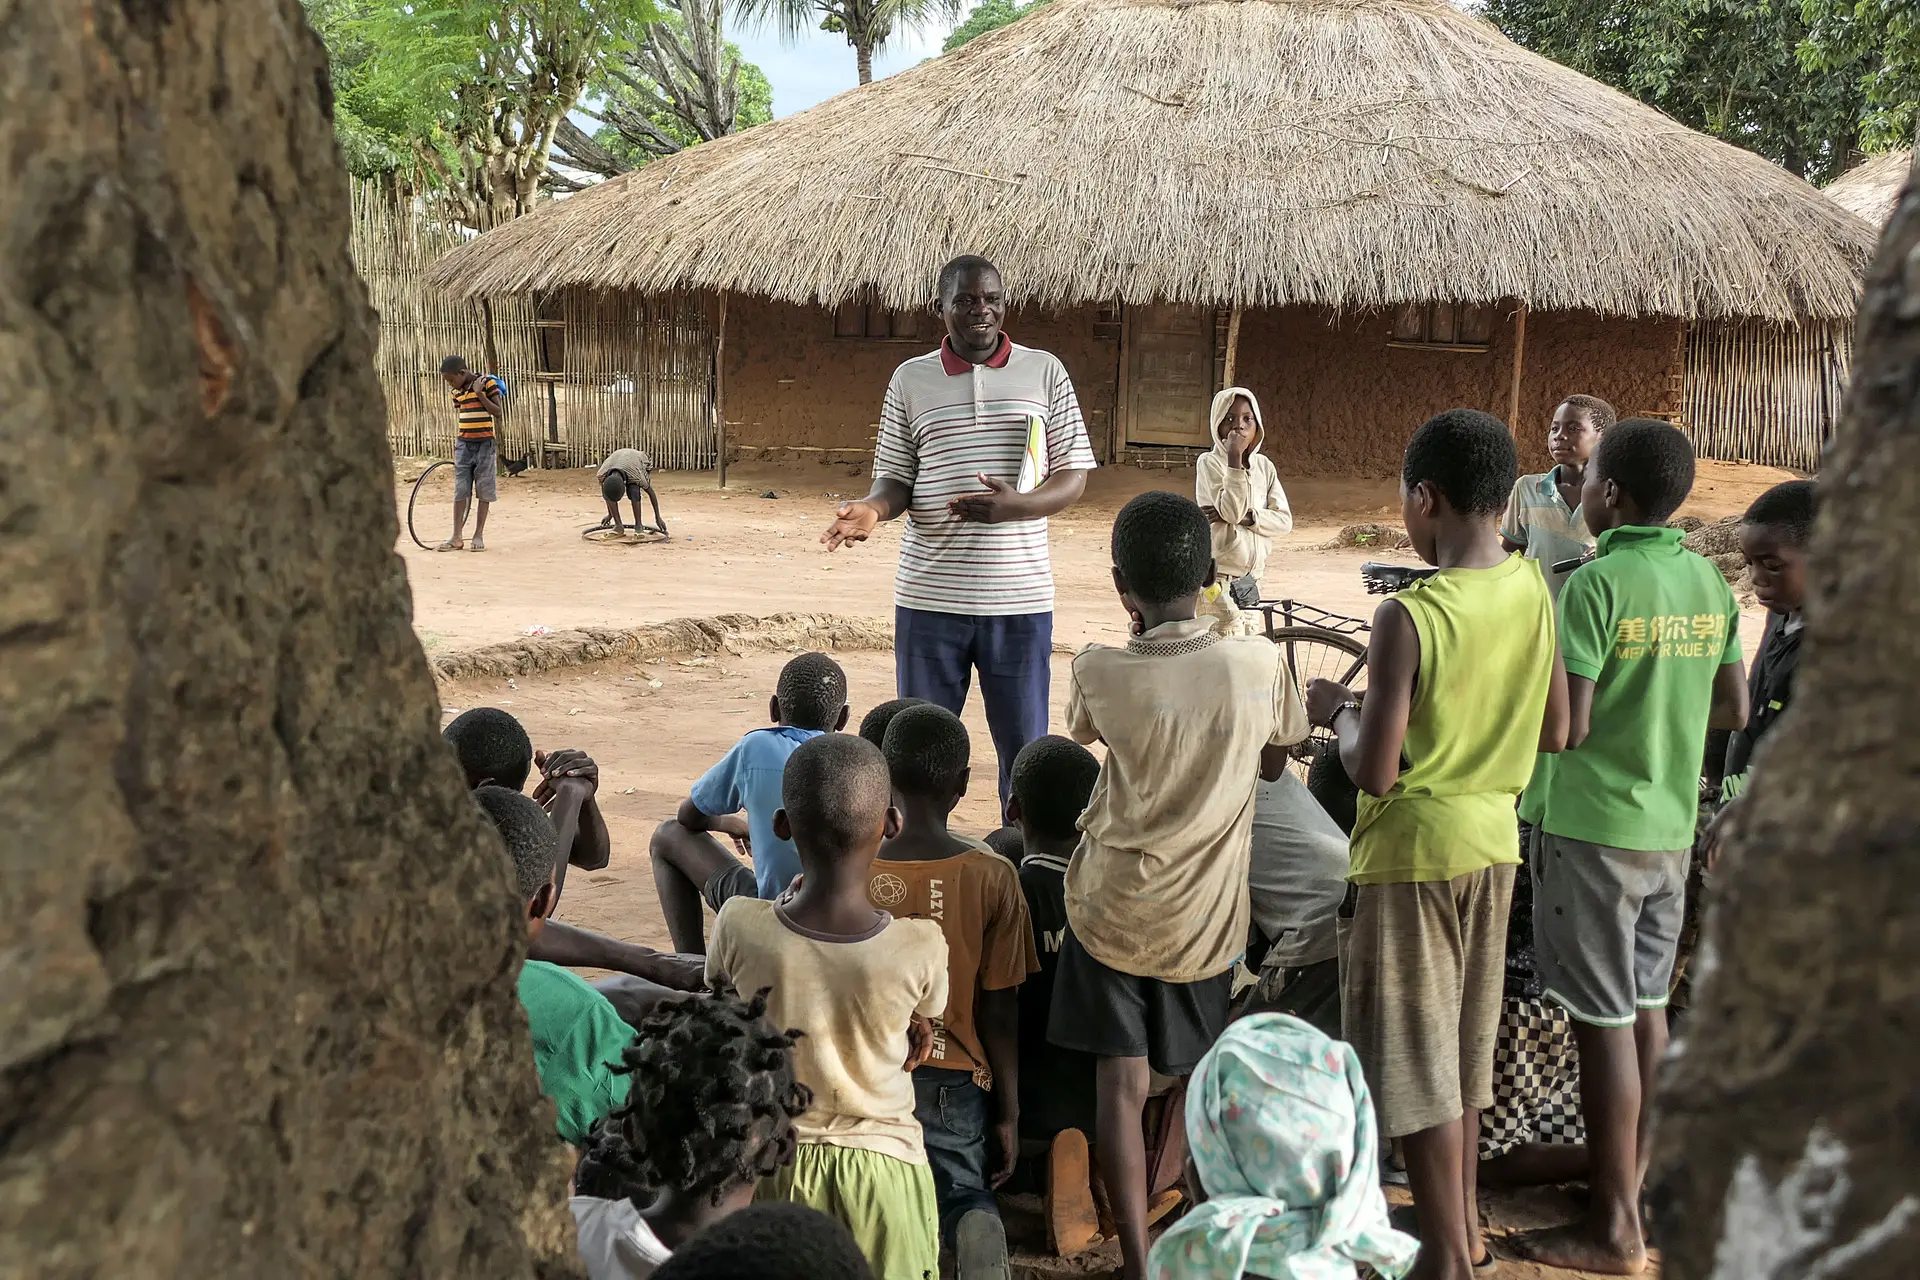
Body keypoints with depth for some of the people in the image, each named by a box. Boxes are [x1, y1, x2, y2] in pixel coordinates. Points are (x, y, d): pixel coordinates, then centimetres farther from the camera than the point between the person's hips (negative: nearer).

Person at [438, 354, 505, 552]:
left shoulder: (488, 383, -8)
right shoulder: (457, 391, 9)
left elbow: (498, 412, -11)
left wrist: (479, 393, -18)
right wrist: (458, 442, 15)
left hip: (485, 444, -5)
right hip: (464, 444, 5)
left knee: (484, 491, 1)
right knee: (459, 491, 1)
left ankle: (479, 536, 9)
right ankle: (457, 538, 4)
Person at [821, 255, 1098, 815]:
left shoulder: (1045, 372, 3)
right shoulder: (910, 379, 6)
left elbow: (1073, 476, 1)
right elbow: (896, 478, 9)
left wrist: (1013, 506, -18)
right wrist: (872, 509, -15)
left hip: (1019, 599, -1)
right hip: (929, 596, 1)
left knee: (1025, 748, 7)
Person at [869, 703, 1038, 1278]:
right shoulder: (992, 878, -11)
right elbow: (1000, 1011, -7)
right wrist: (1008, 1113, 5)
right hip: (954, 1081, 0)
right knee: (964, 1192, 20)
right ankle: (977, 1229, -15)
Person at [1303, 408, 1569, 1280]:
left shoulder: (1408, 617, -22)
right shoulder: (1534, 590, -2)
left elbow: (1373, 775, -20)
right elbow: (1553, 733, 7)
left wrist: (1338, 710, -3)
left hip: (1414, 849, -7)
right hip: (1493, 836, 7)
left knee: (1415, 1053, 5)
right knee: (1463, 1036, 21)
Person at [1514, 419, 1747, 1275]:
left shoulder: (1595, 583, -17)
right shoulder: (1709, 582, 4)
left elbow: (1568, 728, -19)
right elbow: (1733, 711, 11)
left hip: (1594, 828, -7)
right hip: (1671, 827, 7)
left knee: (1604, 1023, -1)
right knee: (1646, 1005, 17)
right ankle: (1629, 1174, 30)